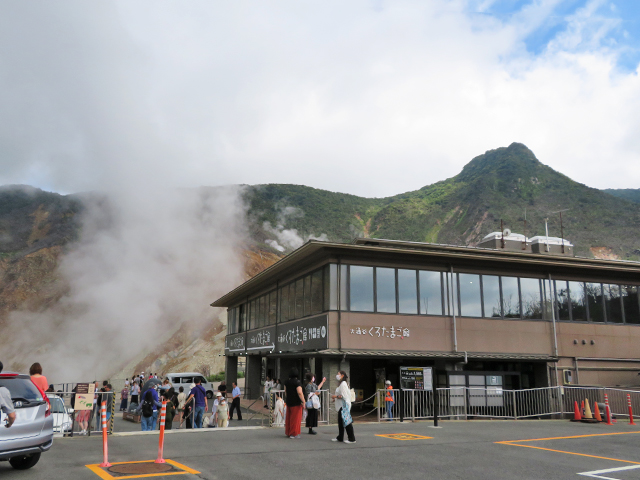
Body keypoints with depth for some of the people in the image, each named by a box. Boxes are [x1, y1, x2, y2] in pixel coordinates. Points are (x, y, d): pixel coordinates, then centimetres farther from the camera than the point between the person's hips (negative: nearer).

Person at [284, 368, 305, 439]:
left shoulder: (287, 382, 5)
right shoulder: (297, 382, -17)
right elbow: (300, 393, -23)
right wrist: (303, 402, -18)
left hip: (288, 402, 7)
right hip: (296, 403, -7)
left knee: (289, 417, 15)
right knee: (295, 418, 2)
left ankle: (288, 432, 24)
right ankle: (294, 434, 7)